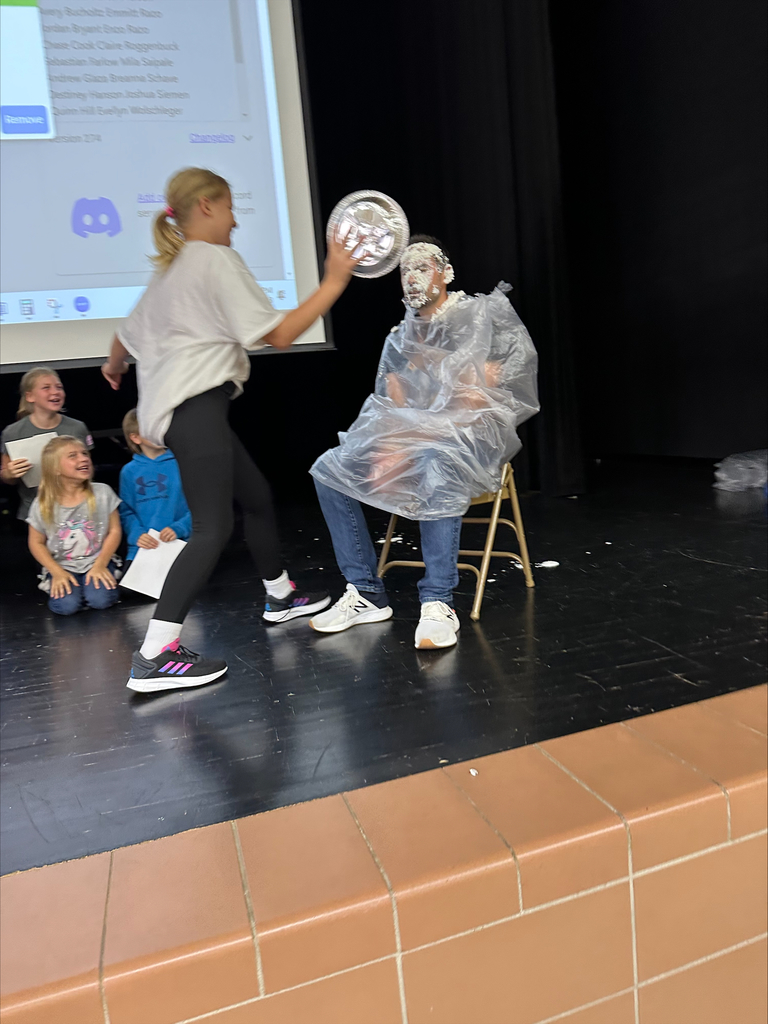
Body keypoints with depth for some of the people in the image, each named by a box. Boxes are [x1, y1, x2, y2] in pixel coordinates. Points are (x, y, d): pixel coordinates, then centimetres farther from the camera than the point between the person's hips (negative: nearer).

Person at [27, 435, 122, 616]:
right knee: (65, 606, -24)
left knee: (101, 599, -25)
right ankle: (58, 586, 9)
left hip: (97, 562, 0)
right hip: (62, 566, 0)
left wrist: (100, 565, -11)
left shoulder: (102, 493, -6)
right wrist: (57, 572, -9)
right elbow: (36, 542, 3)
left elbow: (114, 531, -2)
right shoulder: (43, 504, -6)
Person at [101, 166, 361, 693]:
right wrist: (334, 281, -7)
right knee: (213, 527, -16)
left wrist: (114, 365, 52)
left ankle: (281, 596, 34)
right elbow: (278, 334, -11)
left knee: (257, 494, 19)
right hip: (195, 406, -10)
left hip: (179, 407, 10)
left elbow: (129, 333, 31)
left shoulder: (170, 269, 23)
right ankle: (154, 657, -19)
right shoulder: (217, 259, -5)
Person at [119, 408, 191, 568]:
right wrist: (136, 534, -11)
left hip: (178, 544, -2)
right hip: (141, 547, 2)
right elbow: (126, 511, 7)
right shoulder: (129, 471, 8)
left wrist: (178, 528, -14)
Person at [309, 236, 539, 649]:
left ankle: (438, 602, -31)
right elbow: (391, 408, 8)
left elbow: (477, 400, -13)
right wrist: (390, 449, -16)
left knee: (436, 467, -41)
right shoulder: (400, 337, 15)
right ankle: (365, 593, -9)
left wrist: (415, 444, -21)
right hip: (411, 439, 6)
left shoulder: (481, 317, -2)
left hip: (471, 436, -6)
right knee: (329, 468, -13)